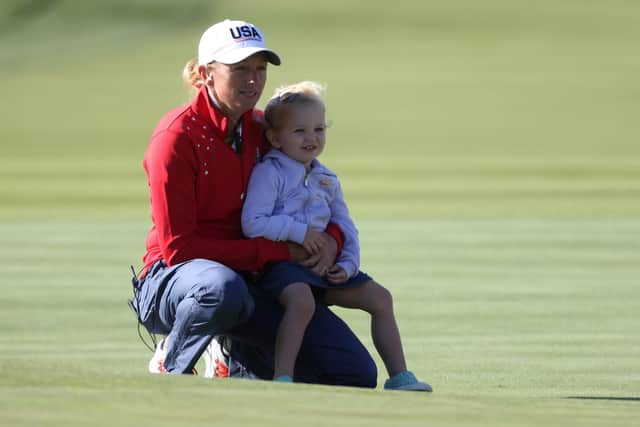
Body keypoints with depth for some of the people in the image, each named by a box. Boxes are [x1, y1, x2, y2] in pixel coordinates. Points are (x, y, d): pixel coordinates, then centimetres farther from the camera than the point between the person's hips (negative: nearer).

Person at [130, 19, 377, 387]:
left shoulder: (264, 130, 8)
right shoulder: (176, 136, -12)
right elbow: (178, 247, -16)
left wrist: (330, 239, -7)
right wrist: (277, 251, -17)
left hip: (252, 280, 6)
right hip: (171, 281, -6)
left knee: (358, 374, -9)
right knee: (224, 289, -46)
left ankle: (239, 352, 15)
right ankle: (171, 364, -14)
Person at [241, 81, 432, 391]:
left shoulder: (326, 180, 17)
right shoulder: (268, 173, -6)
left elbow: (345, 228, 20)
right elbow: (252, 223, -16)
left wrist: (348, 264, 2)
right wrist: (297, 231, -19)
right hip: (280, 261, -8)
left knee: (379, 297, 3)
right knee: (302, 300, -38)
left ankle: (399, 377, 7)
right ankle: (282, 378, -39)